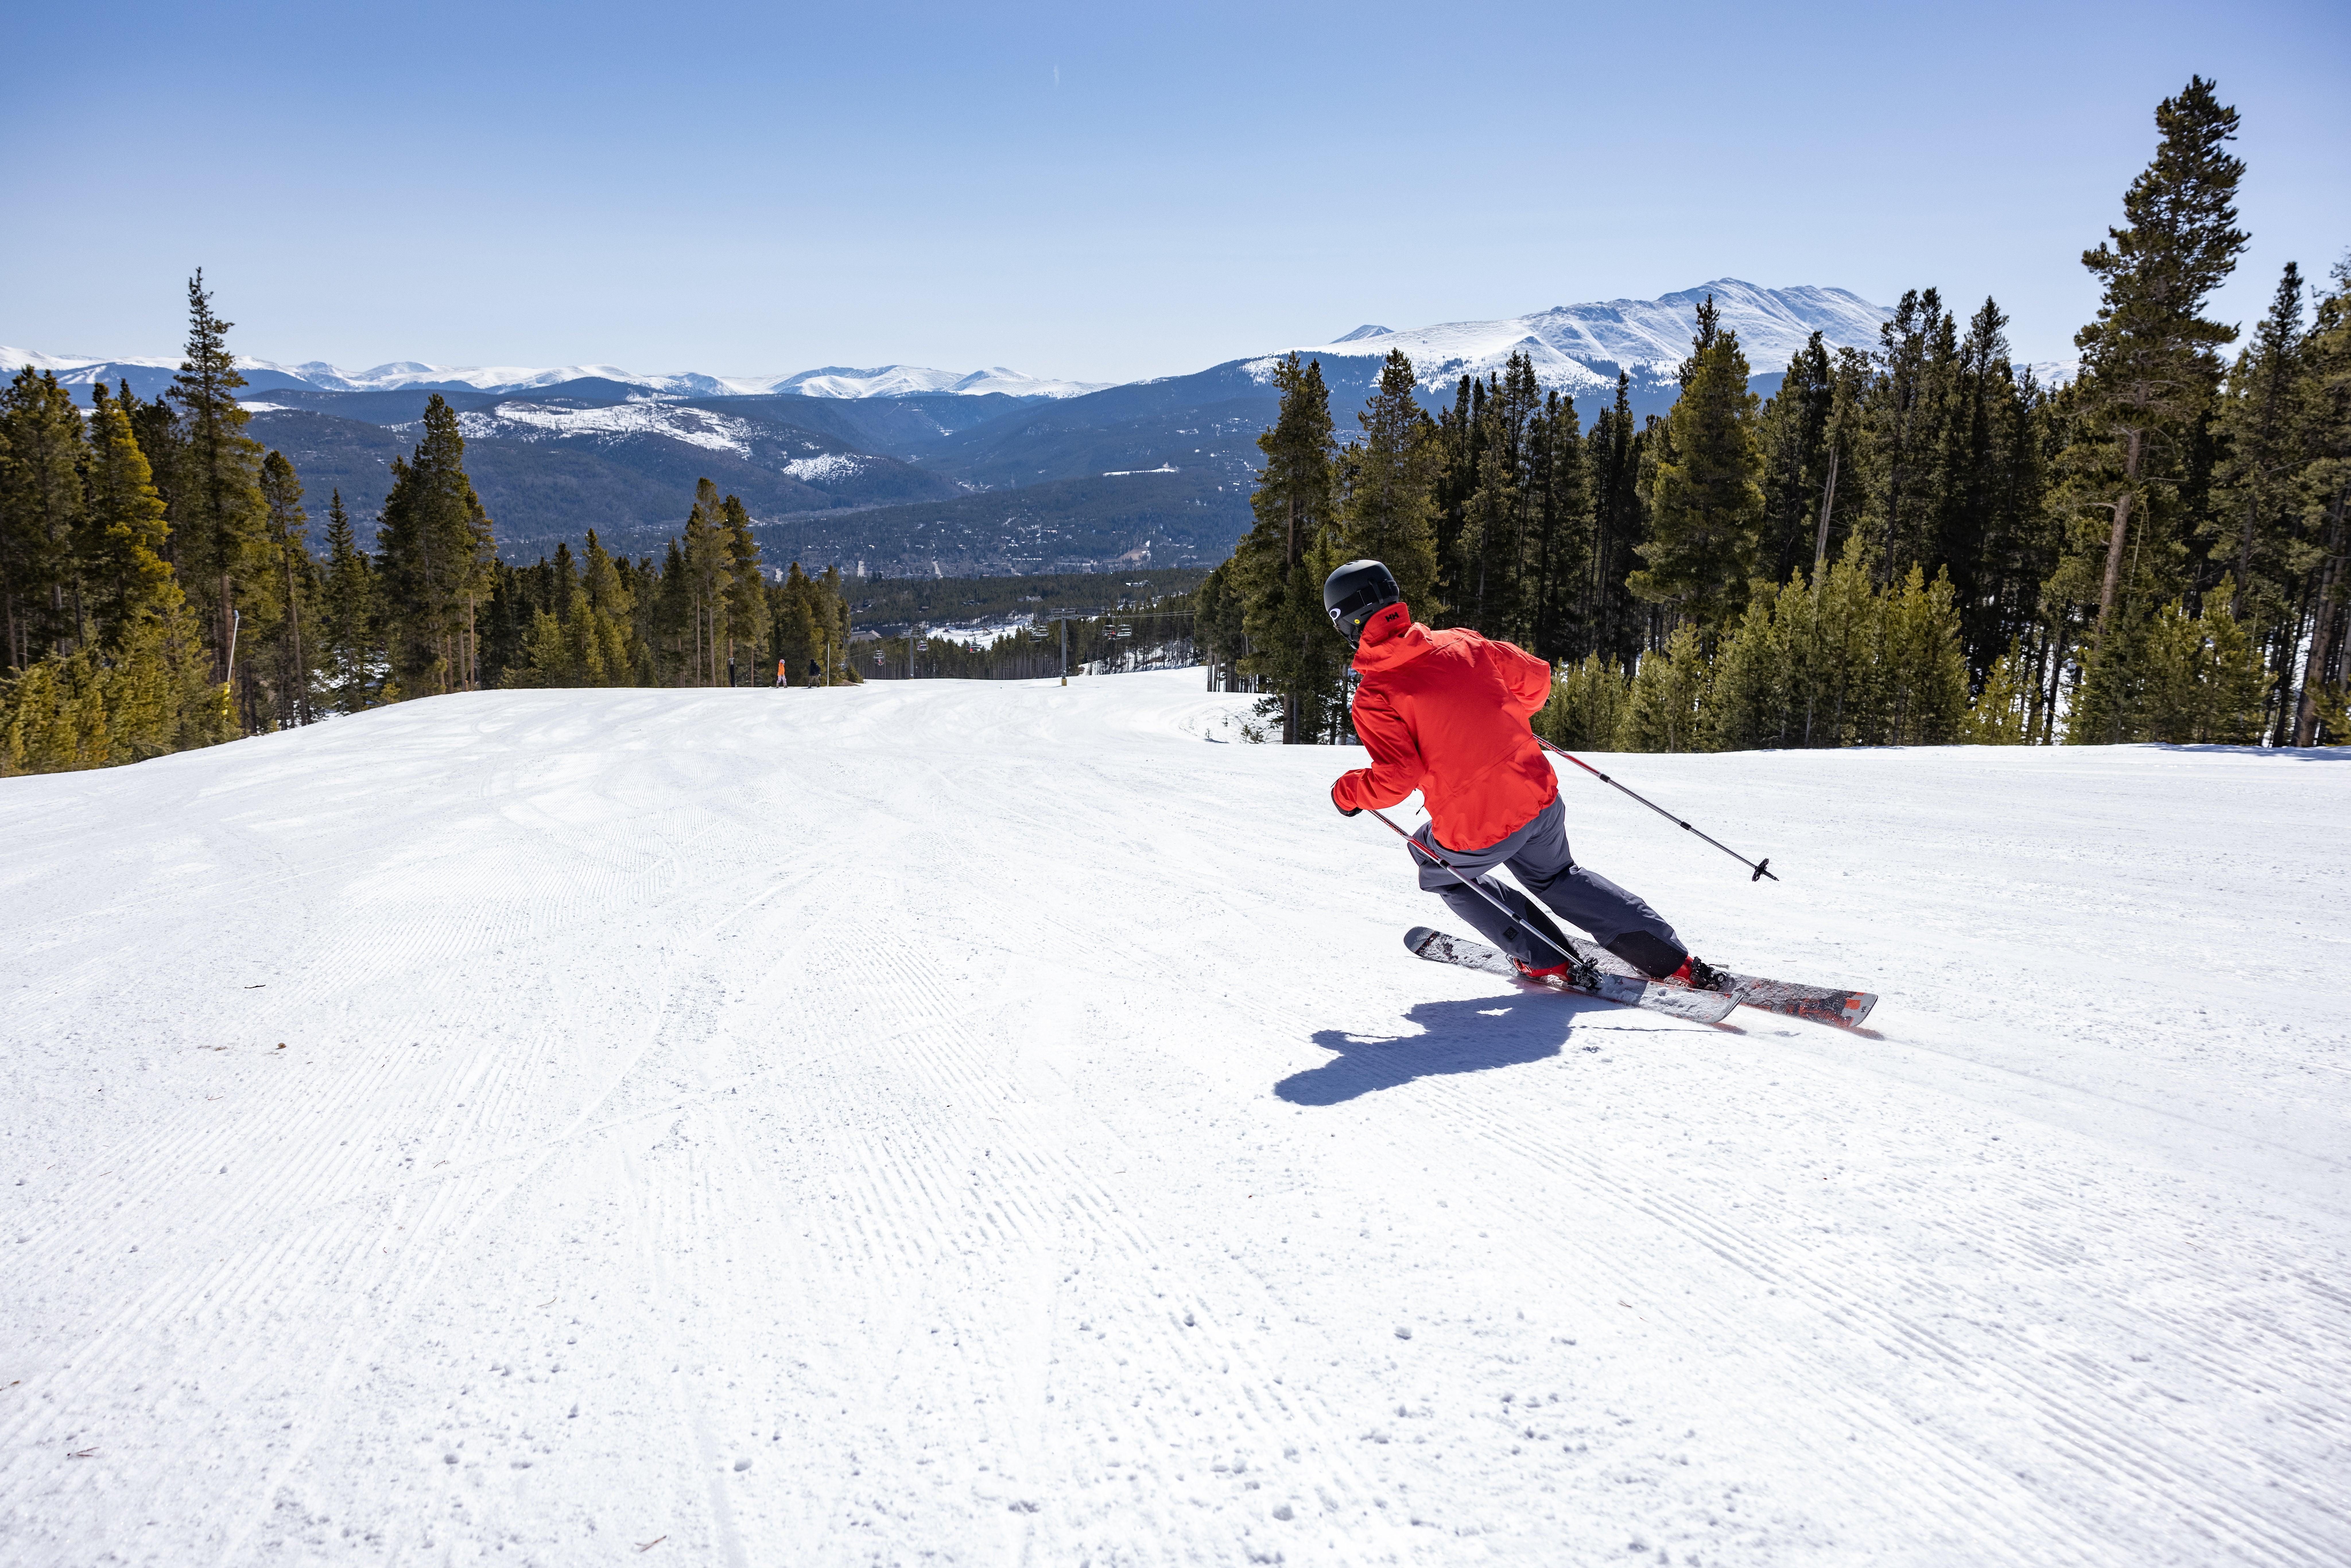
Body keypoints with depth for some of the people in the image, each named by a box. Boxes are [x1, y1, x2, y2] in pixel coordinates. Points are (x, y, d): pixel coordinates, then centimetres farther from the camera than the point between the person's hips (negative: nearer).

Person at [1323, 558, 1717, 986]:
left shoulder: (1374, 697, -11)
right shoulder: (1460, 643, 3)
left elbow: (1396, 779, -18)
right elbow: (1536, 678, 13)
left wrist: (1346, 792, 1)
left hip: (1476, 832, -5)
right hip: (1540, 798, 5)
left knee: (1440, 871, 28)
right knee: (1556, 876, 31)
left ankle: (1544, 958, 25)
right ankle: (1676, 963, 27)